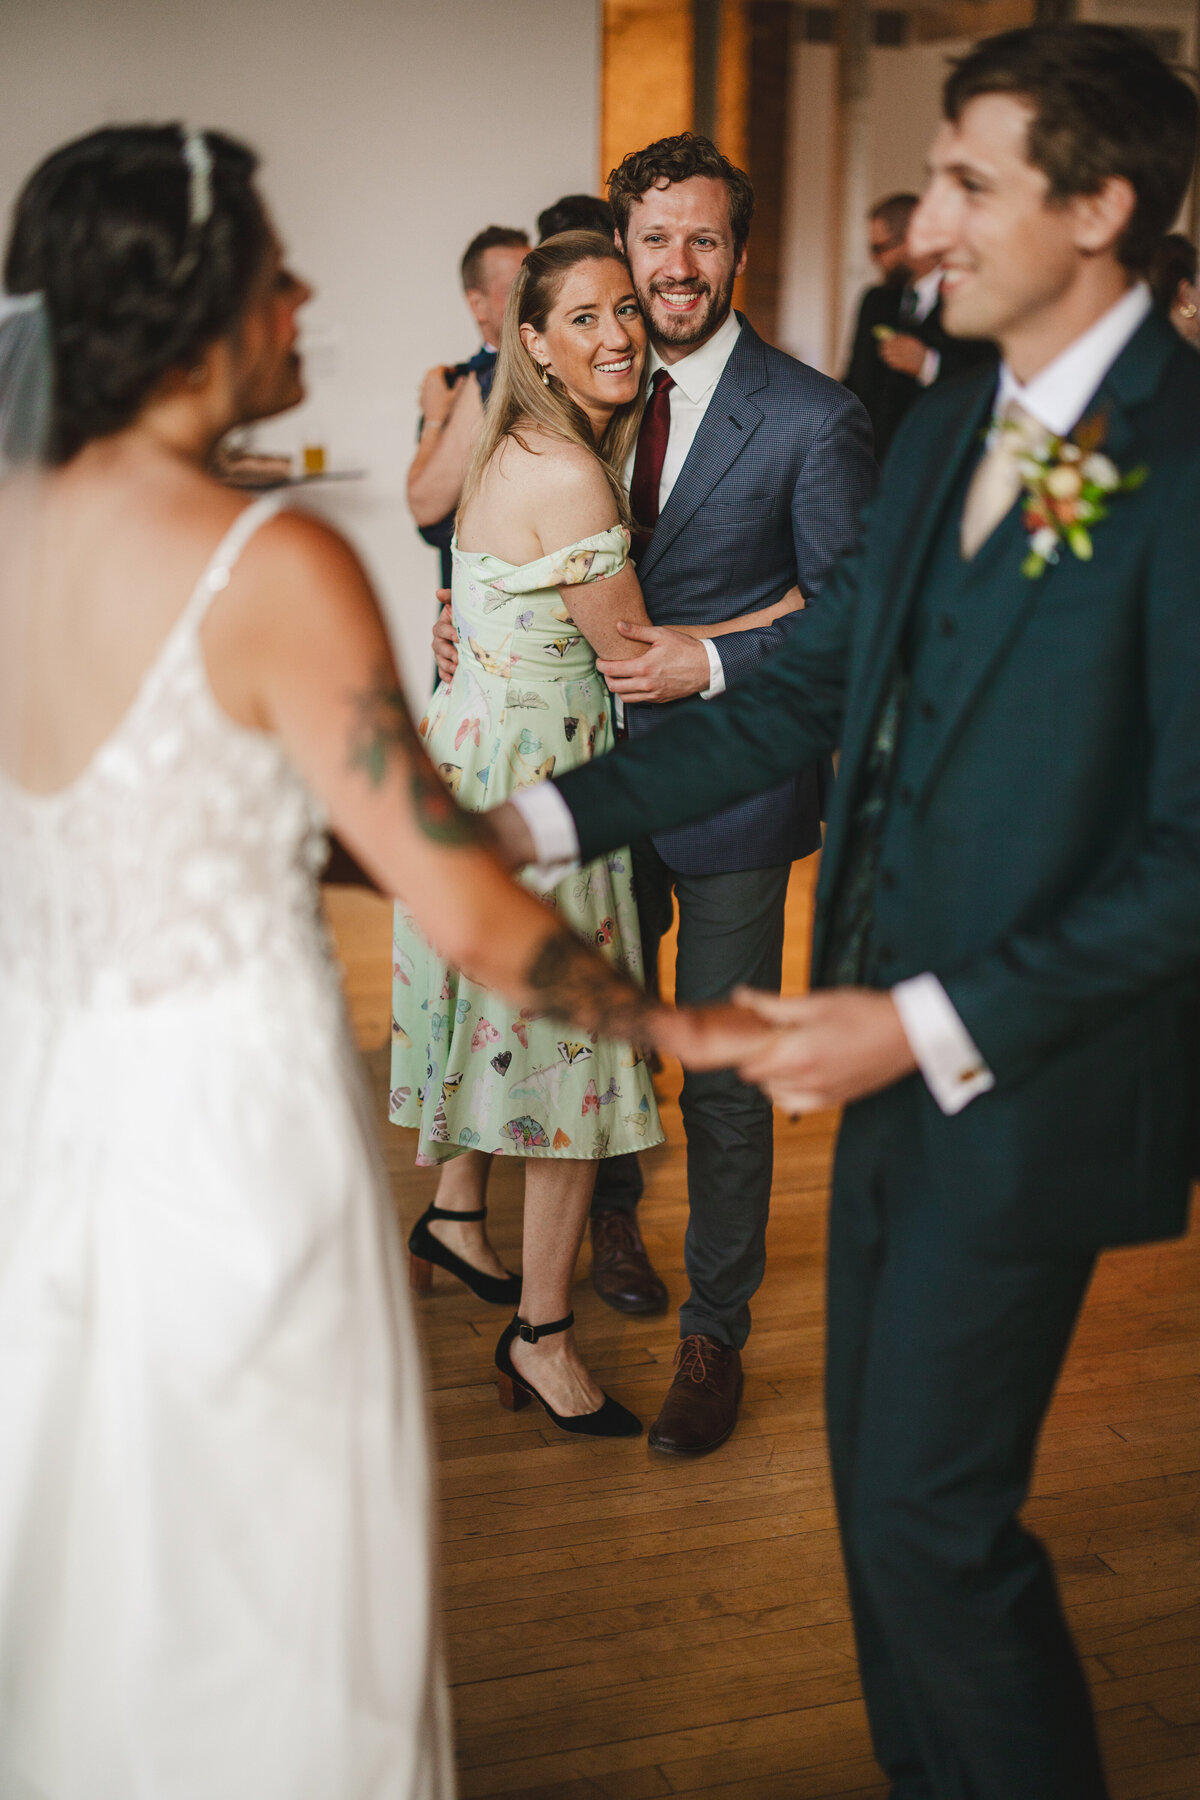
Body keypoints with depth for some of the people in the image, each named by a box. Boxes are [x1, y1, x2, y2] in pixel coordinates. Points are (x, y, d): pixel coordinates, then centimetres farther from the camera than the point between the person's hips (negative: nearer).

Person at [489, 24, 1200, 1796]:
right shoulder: (946, 429, 8)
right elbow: (806, 691, 9)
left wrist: (939, 1028, -22)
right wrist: (537, 820, 2)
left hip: (1027, 1082, -8)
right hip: (897, 1042, 8)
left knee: (929, 1513, 2)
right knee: (879, 1467, 19)